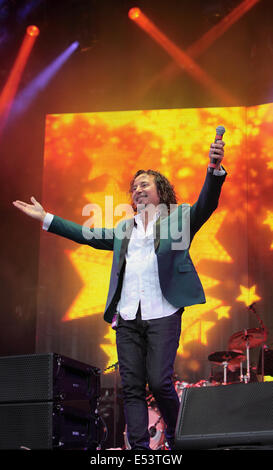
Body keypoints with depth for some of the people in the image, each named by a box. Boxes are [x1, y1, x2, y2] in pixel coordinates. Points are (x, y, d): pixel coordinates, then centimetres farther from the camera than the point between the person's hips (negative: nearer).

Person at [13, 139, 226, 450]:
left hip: (163, 314, -5)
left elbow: (205, 205, -6)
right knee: (131, 386, -1)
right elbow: (88, 235, 27)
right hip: (127, 316, 5)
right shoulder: (125, 228, 23)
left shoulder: (179, 217, 10)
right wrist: (45, 219, 25)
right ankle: (138, 448, 0)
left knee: (159, 382, -10)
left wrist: (214, 170, -25)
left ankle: (177, 437, 15)